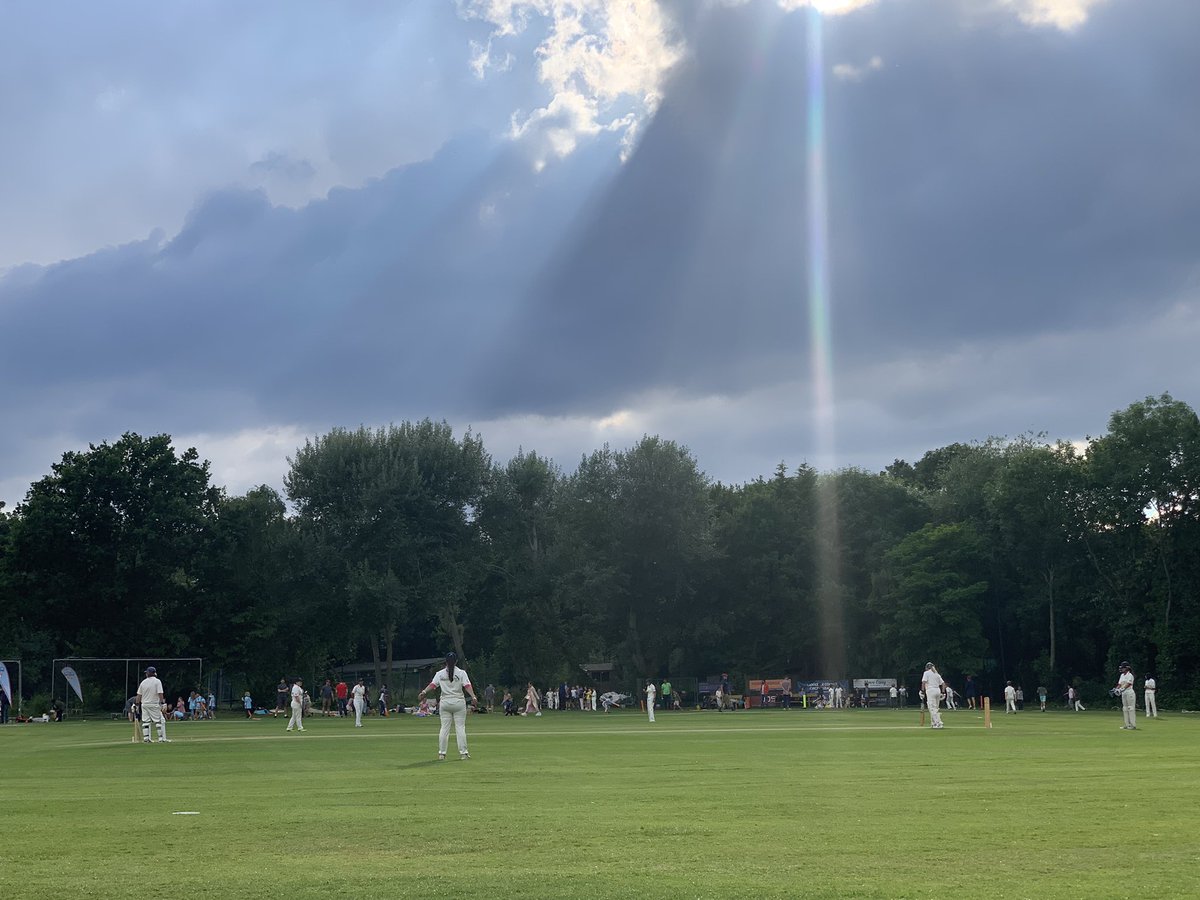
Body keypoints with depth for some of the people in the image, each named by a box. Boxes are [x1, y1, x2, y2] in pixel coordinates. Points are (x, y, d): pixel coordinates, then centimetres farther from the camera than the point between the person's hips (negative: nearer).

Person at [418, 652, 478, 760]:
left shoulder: (440, 674, 3)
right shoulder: (461, 673, -2)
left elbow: (432, 685, -9)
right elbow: (467, 686, -14)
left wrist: (424, 692, -17)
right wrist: (473, 697, -22)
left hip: (444, 702, 2)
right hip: (459, 702, -2)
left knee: (444, 727, 6)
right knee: (460, 727, 1)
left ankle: (441, 753, 4)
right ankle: (463, 753, -2)